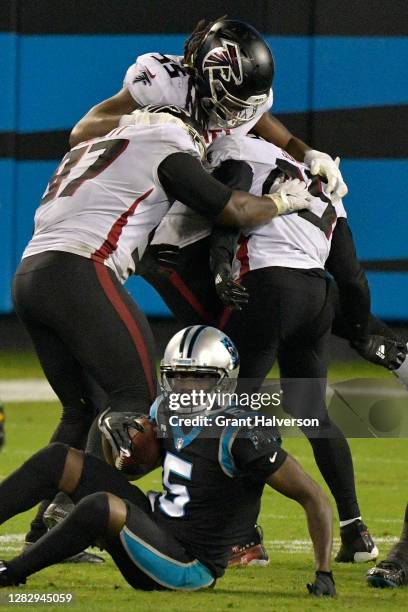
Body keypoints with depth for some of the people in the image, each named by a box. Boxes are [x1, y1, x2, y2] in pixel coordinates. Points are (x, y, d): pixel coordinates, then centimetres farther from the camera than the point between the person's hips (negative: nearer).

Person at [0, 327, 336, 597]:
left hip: (189, 565, -9)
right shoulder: (169, 411, 2)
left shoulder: (240, 436, -22)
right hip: (156, 522, 9)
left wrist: (324, 574, -21)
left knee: (99, 506, -34)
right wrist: (113, 425, -5)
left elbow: (313, 497, -18)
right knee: (57, 459, 1)